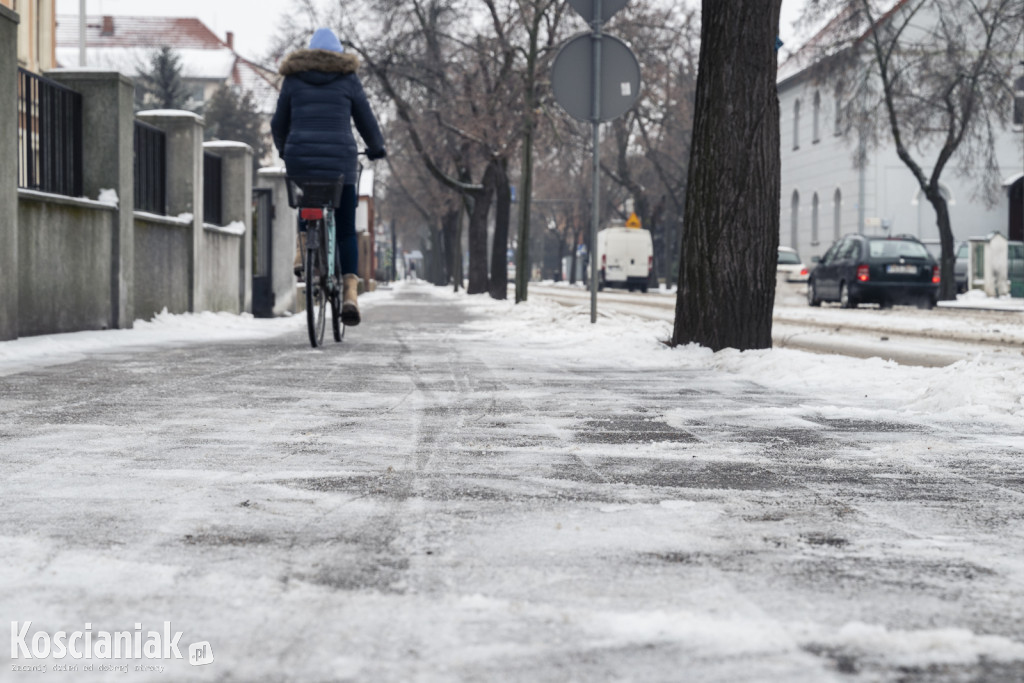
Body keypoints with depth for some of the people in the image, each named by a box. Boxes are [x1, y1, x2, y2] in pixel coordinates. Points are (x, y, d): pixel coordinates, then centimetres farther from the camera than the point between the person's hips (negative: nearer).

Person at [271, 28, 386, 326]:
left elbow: (279, 124, 15)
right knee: (346, 230, 5)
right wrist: (377, 149, 30)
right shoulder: (348, 79, 8)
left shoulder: (293, 79, 11)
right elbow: (366, 121, 13)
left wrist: (283, 148, 35)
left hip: (300, 161, 1)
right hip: (340, 162, -1)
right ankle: (350, 293, -9)